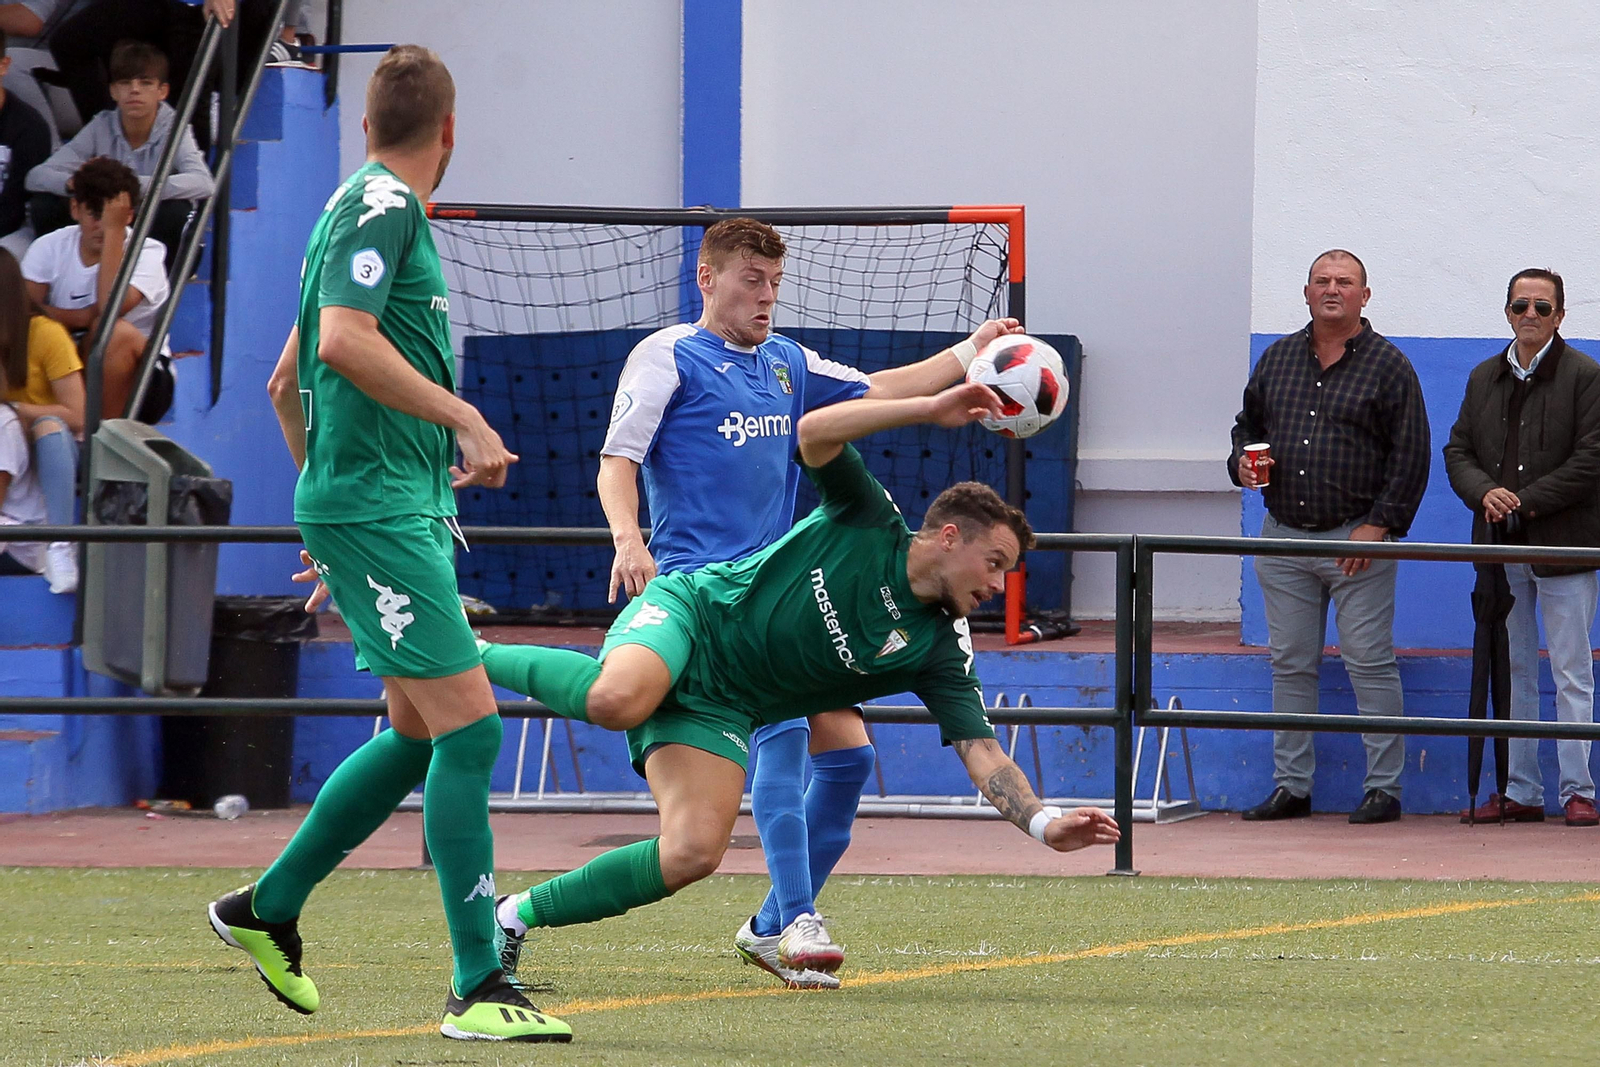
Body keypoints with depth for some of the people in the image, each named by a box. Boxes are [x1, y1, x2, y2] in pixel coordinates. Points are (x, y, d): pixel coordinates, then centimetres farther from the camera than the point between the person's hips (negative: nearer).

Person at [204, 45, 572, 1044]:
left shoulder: (380, 208, 20)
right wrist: (463, 416, -23)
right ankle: (479, 988, -13)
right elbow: (344, 341, -24)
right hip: (377, 511, -10)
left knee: (420, 735, 15)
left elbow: (287, 379, 26)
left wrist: (331, 500, 30)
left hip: (400, 512, 10)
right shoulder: (381, 207, -9)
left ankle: (268, 908, 27)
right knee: (469, 727, -13)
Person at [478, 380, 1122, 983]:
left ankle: (519, 917, -5)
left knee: (694, 853, -21)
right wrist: (932, 409, -23)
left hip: (720, 714, 5)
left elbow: (981, 752, -1)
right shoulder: (870, 525, -5)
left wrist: (1045, 824, -17)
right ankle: (478, 659, -13)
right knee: (619, 701, -42)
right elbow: (815, 434, -20)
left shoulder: (940, 650, 3)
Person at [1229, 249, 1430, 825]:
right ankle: (1290, 786, 12)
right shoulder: (1278, 358, 13)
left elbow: (1410, 457, -4)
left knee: (1370, 664, -5)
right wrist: (1243, 462, 2)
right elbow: (1247, 424, 25)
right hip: (1284, 537, 5)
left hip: (1358, 539, -4)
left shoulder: (1388, 366, 0)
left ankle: (1383, 788, -1)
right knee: (1290, 664, 6)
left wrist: (1377, 526, -11)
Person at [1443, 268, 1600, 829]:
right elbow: (1458, 451, 12)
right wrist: (1484, 493, -9)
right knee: (1512, 674, 8)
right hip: (1500, 547, 5)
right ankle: (1520, 792, 12)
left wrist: (1525, 503, -15)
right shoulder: (1484, 378, 14)